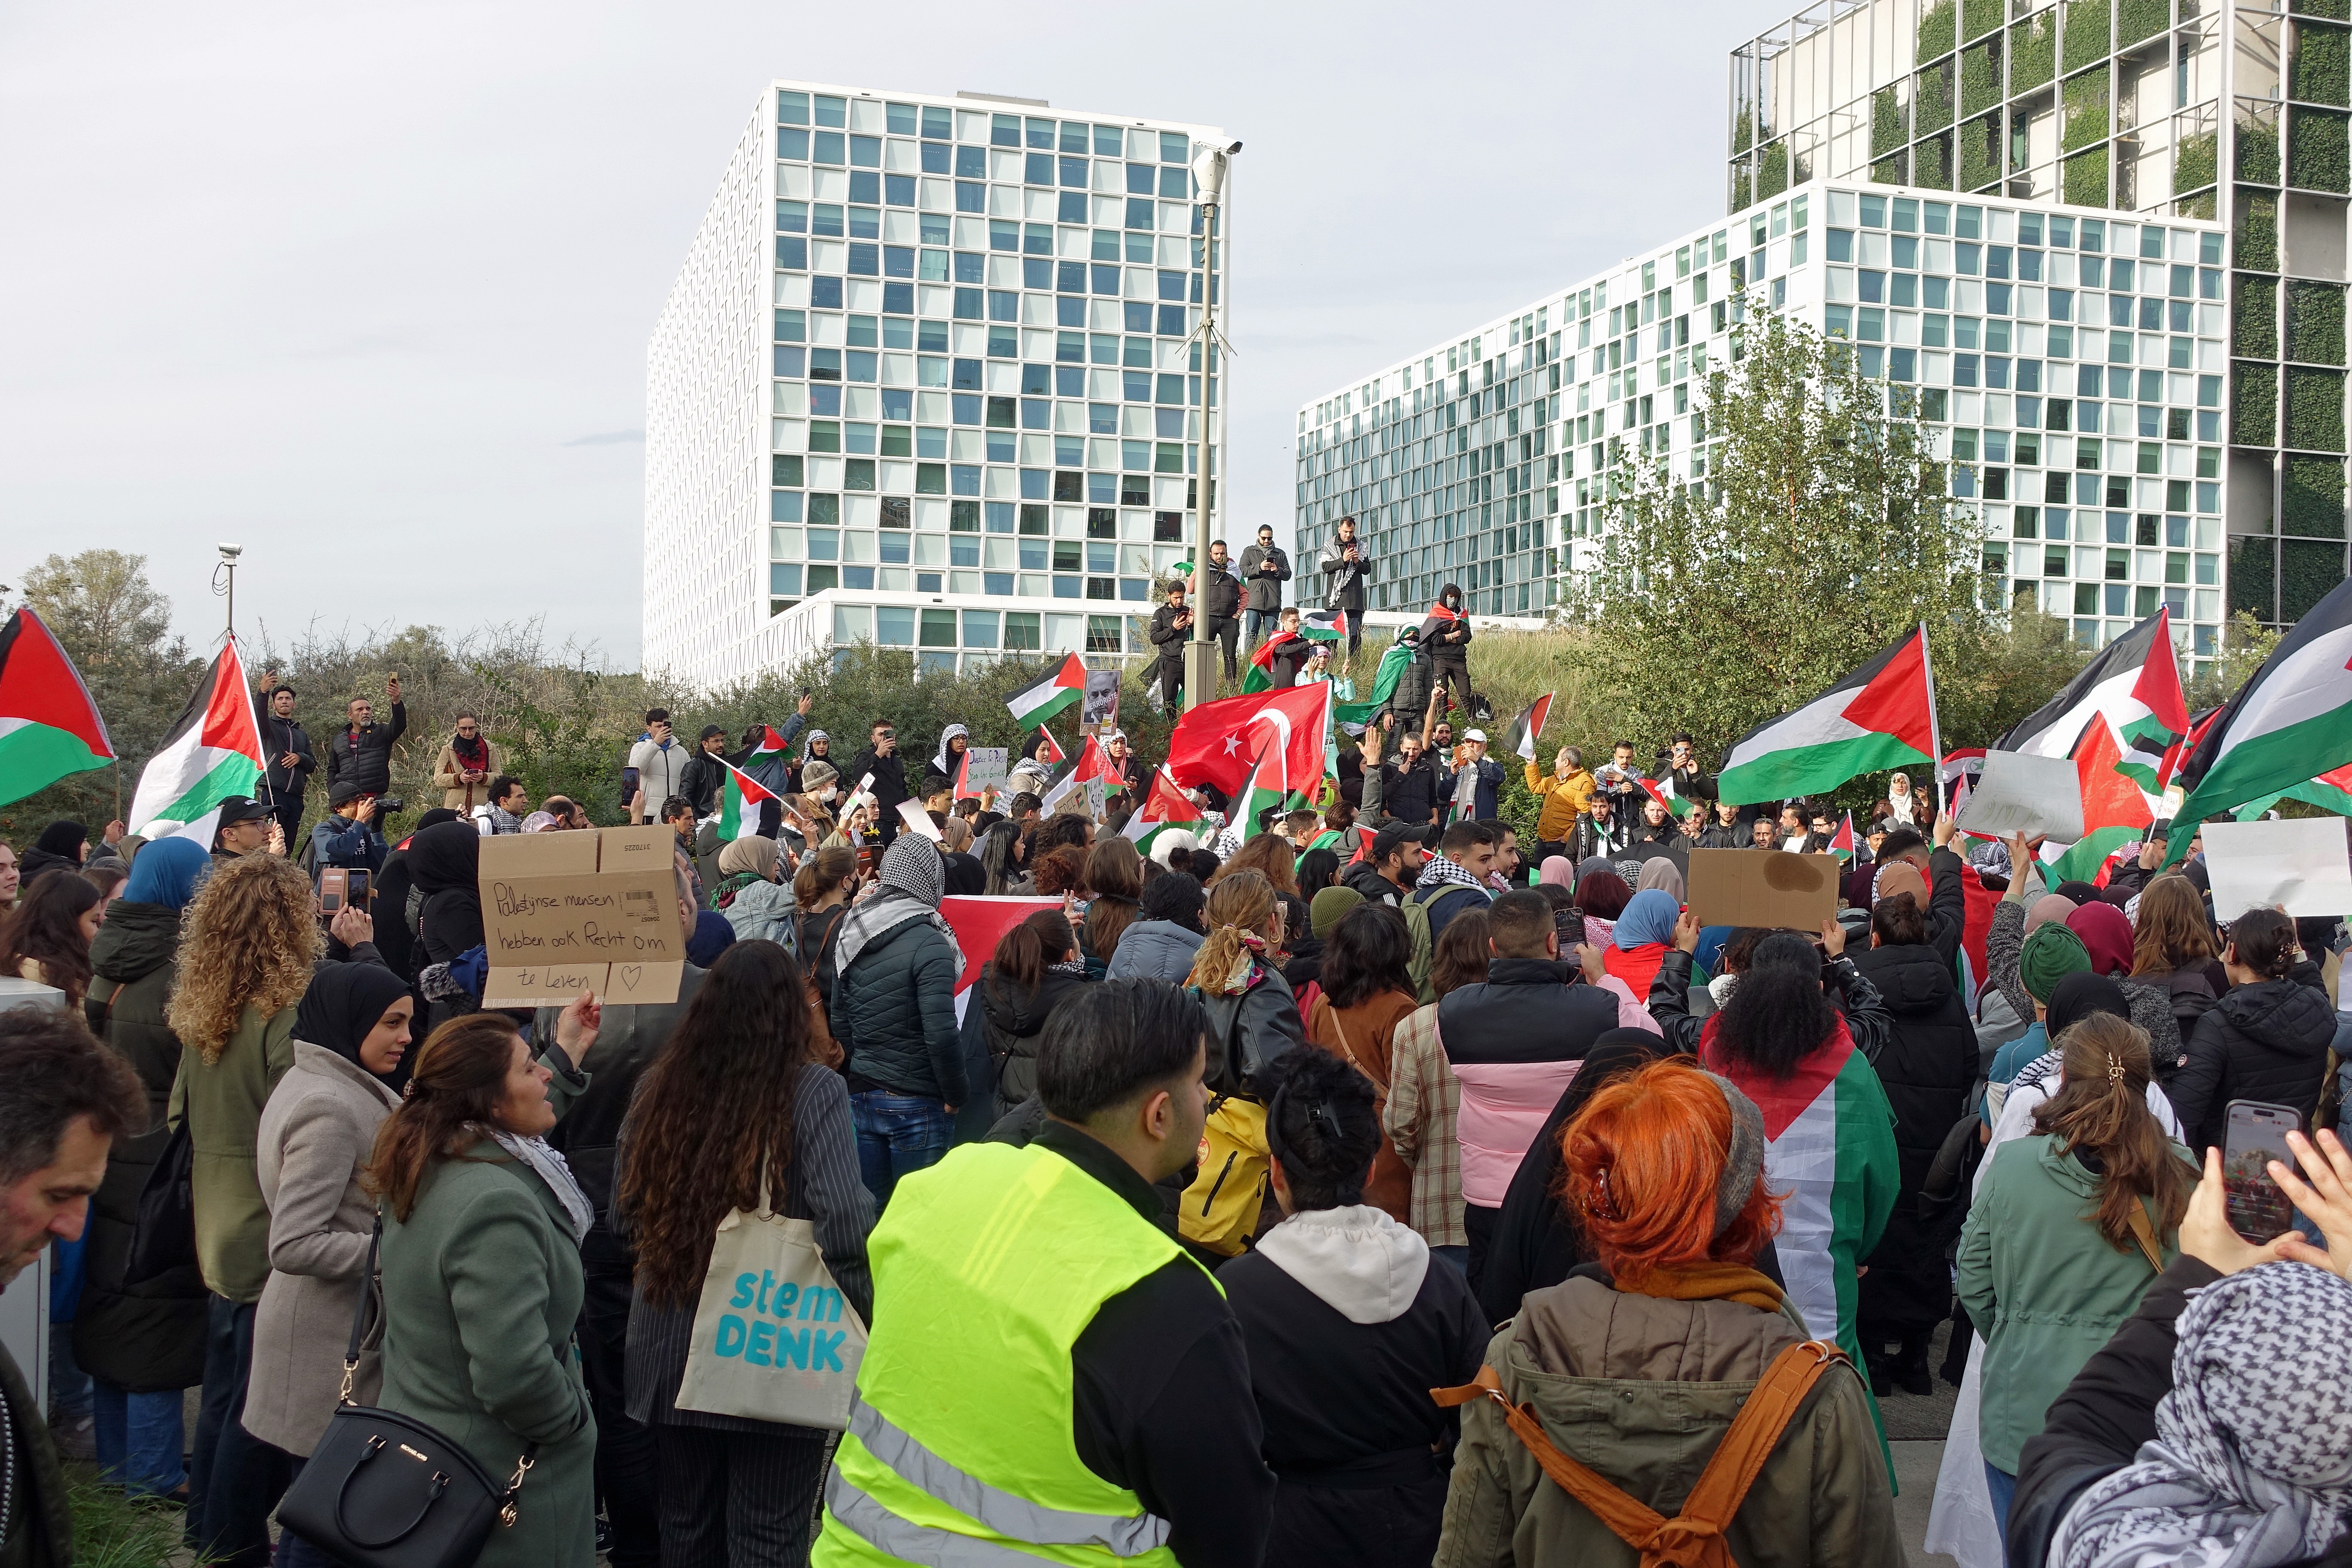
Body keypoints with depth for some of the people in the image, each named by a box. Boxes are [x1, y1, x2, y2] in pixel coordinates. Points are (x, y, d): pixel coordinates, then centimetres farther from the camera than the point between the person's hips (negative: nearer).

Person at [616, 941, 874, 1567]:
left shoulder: (658, 1086, -3)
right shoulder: (814, 1092, -14)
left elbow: (627, 1211, 7)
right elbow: (843, 1226, -21)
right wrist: (862, 1328, -7)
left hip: (671, 1348, 4)